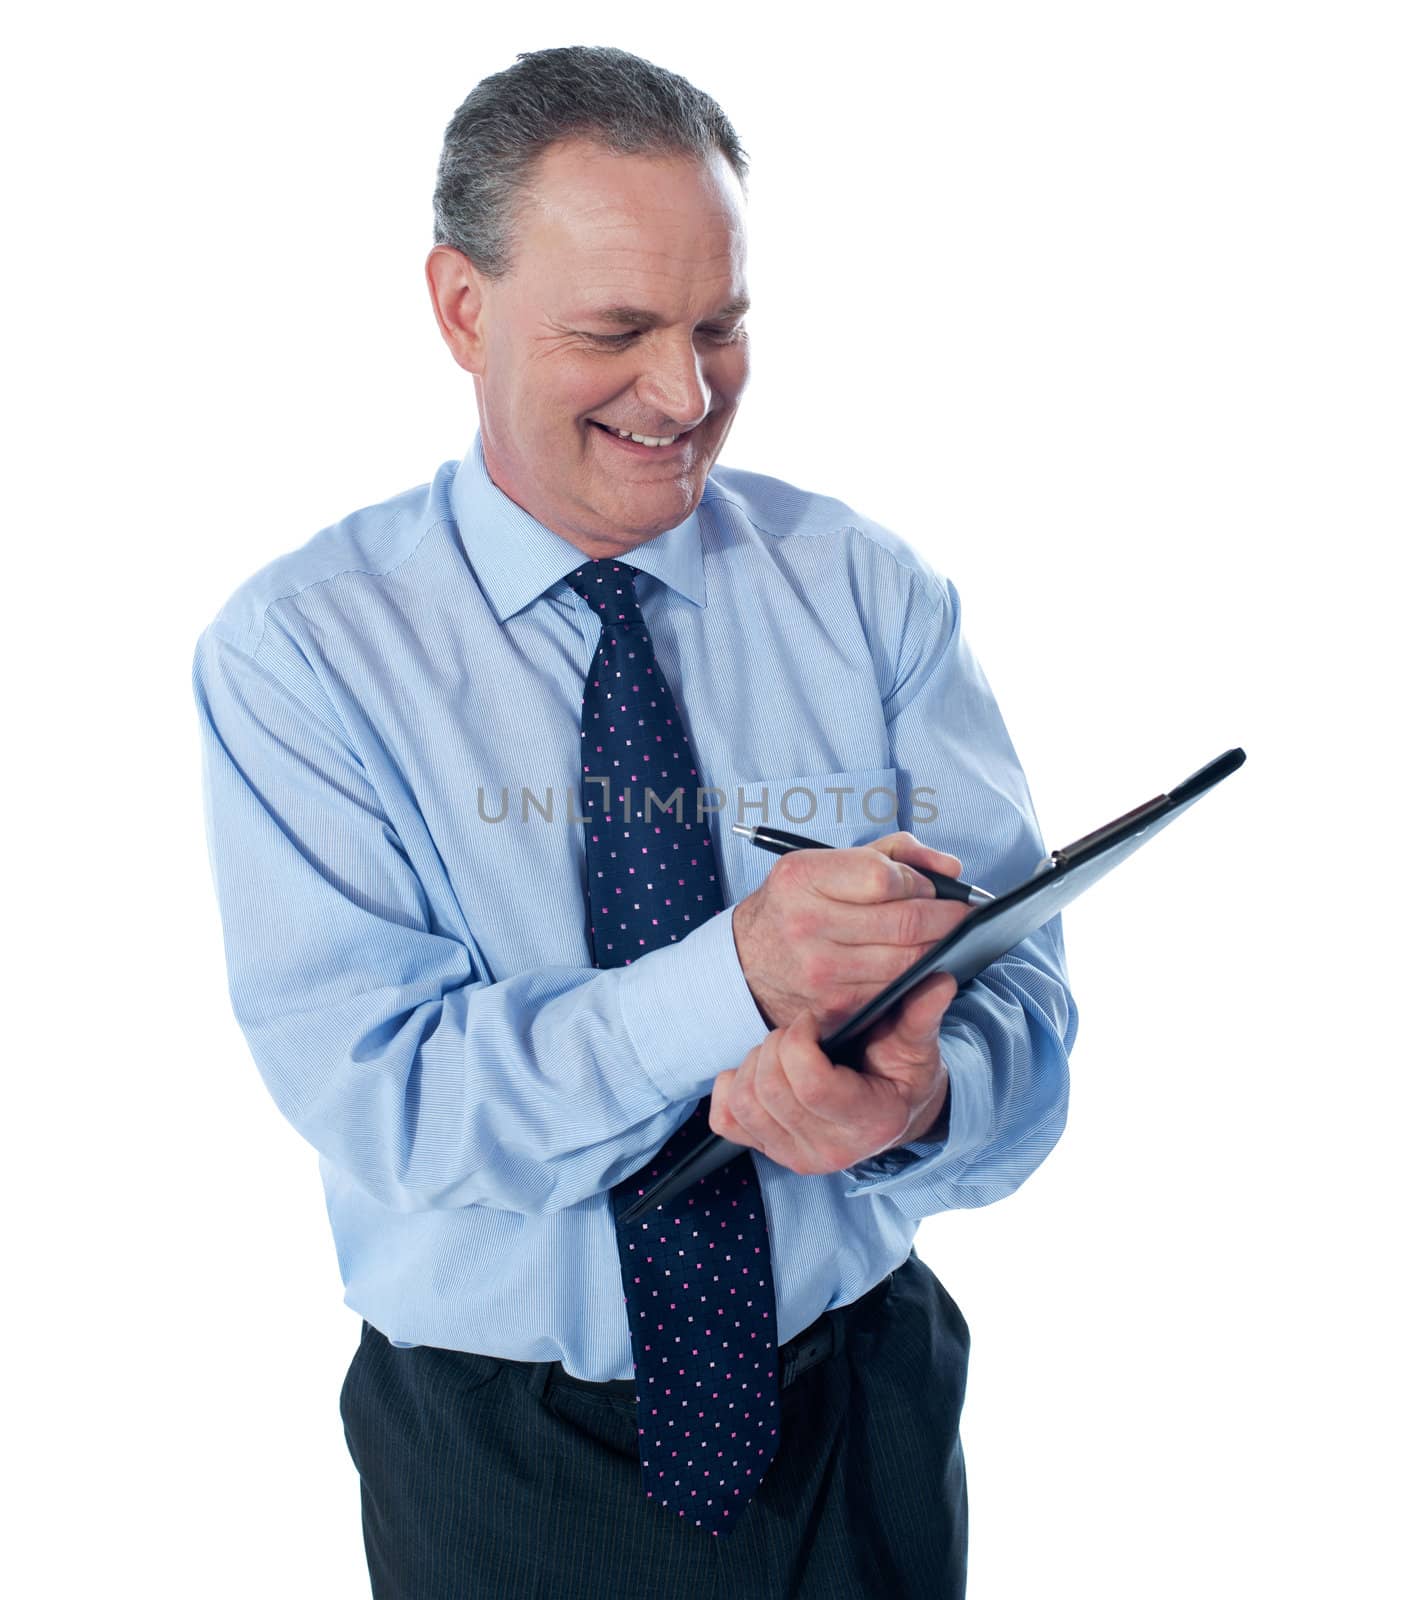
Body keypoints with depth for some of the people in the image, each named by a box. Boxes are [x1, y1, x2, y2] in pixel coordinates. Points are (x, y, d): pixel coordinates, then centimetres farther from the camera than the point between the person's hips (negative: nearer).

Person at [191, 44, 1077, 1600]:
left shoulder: (873, 593, -6)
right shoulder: (295, 651, -12)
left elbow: (1020, 987, -9)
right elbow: (376, 1092, -20)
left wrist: (919, 1097, -32)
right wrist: (736, 976, -34)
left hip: (863, 1410, 3)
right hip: (505, 1465, -2)